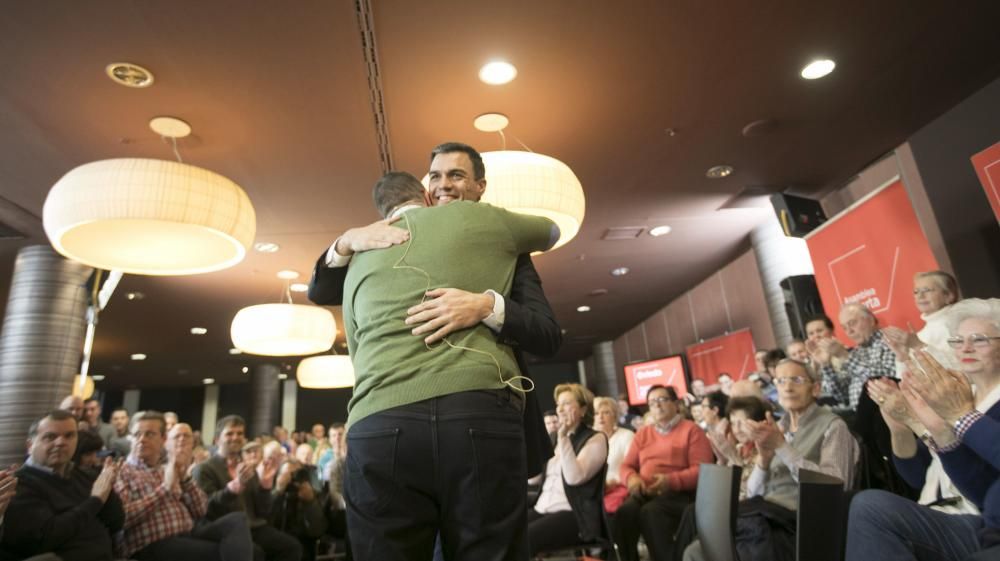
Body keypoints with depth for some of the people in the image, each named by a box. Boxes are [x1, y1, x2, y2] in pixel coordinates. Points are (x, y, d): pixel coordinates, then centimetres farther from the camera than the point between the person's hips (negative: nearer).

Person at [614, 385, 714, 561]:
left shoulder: (692, 430, 6)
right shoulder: (642, 433, 21)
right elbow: (626, 467, 18)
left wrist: (671, 480, -20)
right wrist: (632, 478, -7)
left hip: (679, 493, -4)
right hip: (645, 493, 4)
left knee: (650, 512, -35)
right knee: (624, 511, -29)